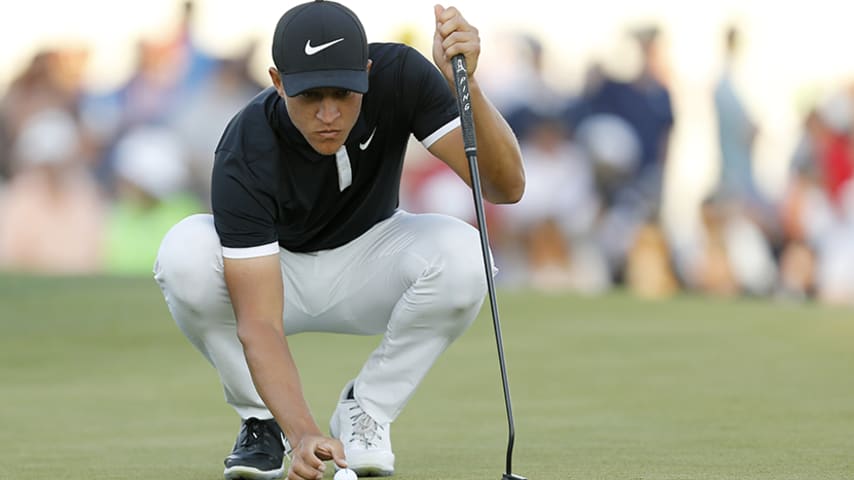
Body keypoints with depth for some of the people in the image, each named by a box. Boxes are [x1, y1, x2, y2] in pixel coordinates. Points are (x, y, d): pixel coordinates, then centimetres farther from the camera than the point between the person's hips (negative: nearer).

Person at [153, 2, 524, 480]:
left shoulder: (399, 76, -27)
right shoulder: (245, 153, -34)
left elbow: (506, 186, -32)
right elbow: (258, 323, -39)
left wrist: (465, 85, -49)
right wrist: (303, 435, -54)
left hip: (368, 264, 2)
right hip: (273, 269, -2)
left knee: (463, 255, -31)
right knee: (184, 256, -35)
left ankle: (364, 413, -8)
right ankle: (263, 421, -10)